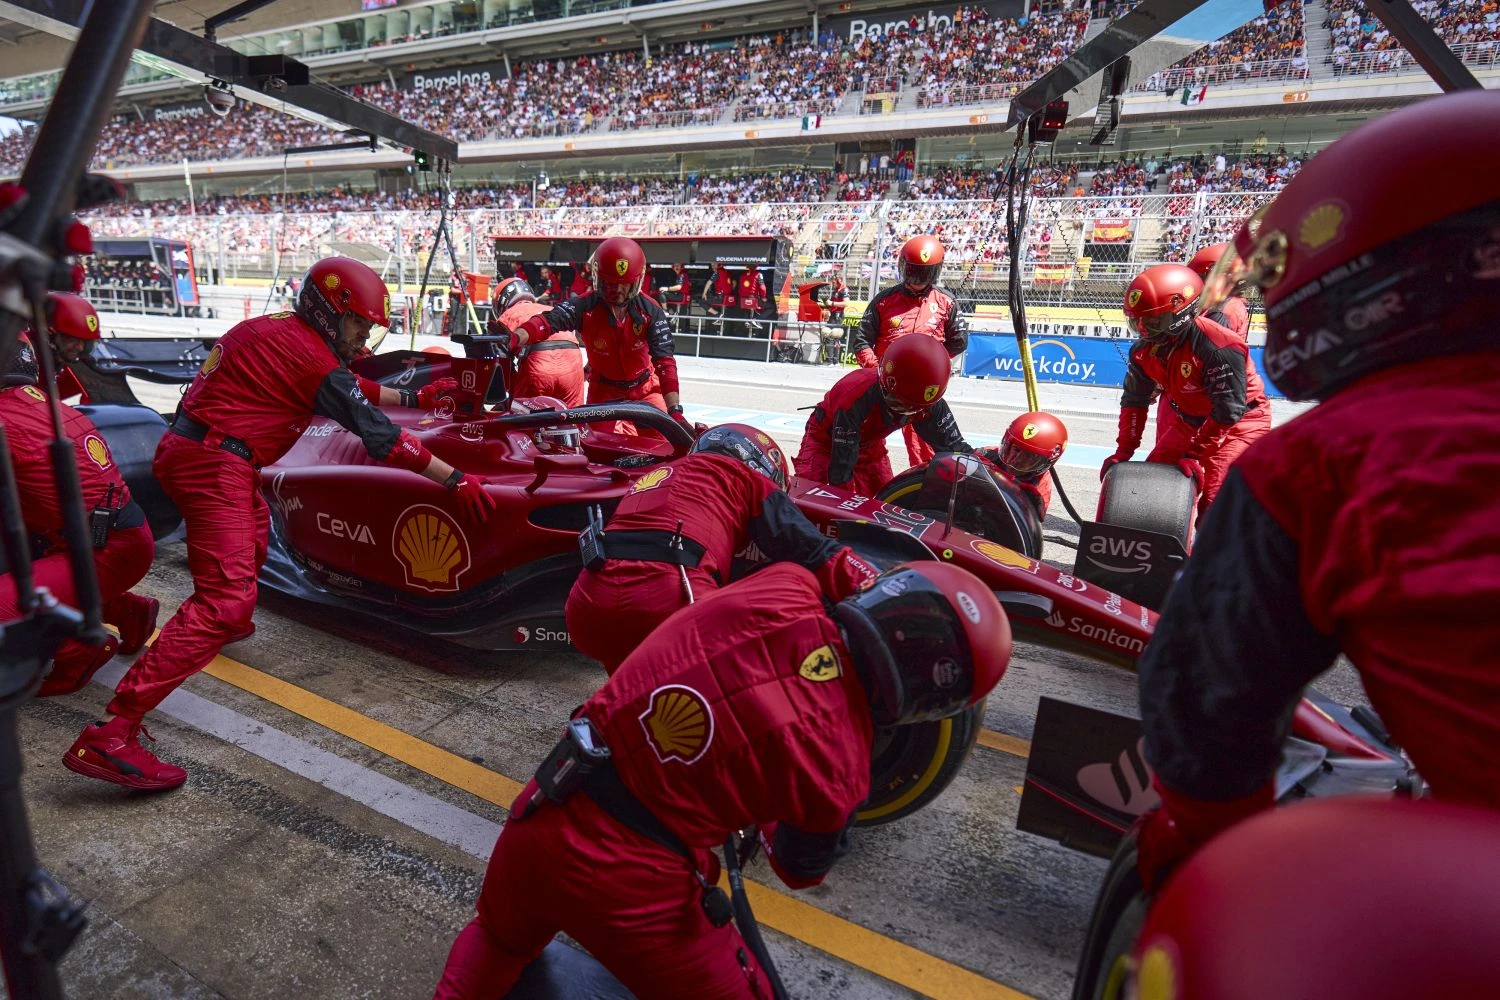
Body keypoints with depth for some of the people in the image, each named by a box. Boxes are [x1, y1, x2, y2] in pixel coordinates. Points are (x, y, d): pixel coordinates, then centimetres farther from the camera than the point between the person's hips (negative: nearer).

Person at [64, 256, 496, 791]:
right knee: (225, 599, -16)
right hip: (214, 465, -11)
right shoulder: (311, 355, -14)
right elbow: (379, 436, -15)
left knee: (254, 527, 35)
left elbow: (352, 386, 27)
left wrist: (412, 396, 33)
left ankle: (231, 626, 53)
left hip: (184, 449, 11)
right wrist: (457, 479, -13)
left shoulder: (277, 329, 14)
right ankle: (108, 735, -18)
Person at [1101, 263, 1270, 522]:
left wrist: (1196, 455, -25)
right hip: (1190, 422, 7)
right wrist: (1124, 451, -6)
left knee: (1214, 499, -20)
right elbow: (1134, 400, -1)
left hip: (1240, 421, -7)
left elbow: (1228, 411, -28)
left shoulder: (1219, 348, -31)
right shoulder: (1144, 350, -10)